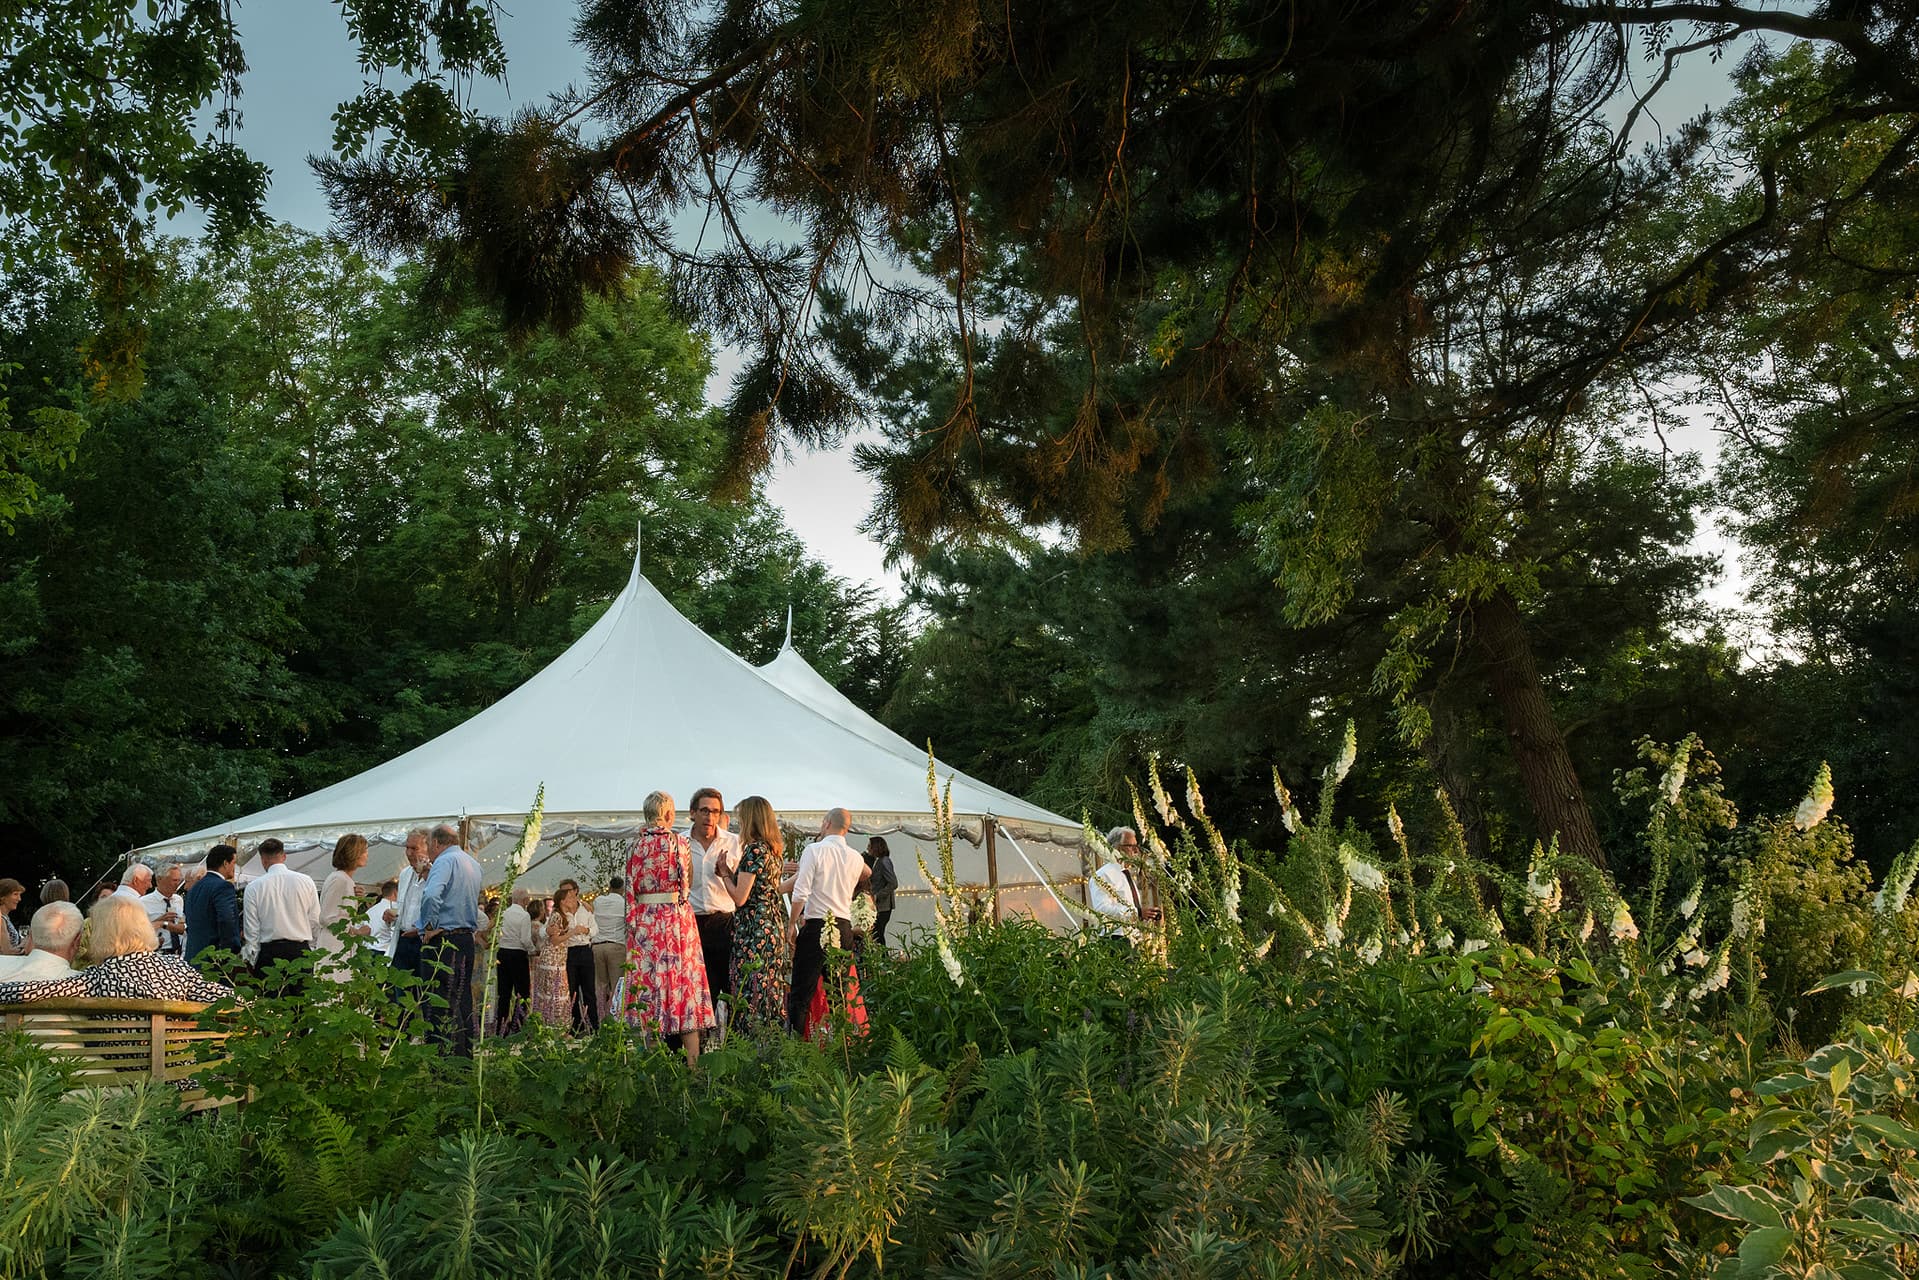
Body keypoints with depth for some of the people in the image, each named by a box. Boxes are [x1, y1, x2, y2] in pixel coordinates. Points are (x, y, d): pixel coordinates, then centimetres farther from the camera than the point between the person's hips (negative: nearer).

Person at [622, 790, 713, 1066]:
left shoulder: (637, 846, 0)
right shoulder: (680, 842, -2)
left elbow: (631, 890, 2)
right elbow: (688, 881, 8)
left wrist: (632, 924, 9)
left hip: (646, 922, 1)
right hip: (678, 917, -1)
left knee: (649, 981, 4)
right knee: (684, 980, 2)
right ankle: (692, 1060, 1)